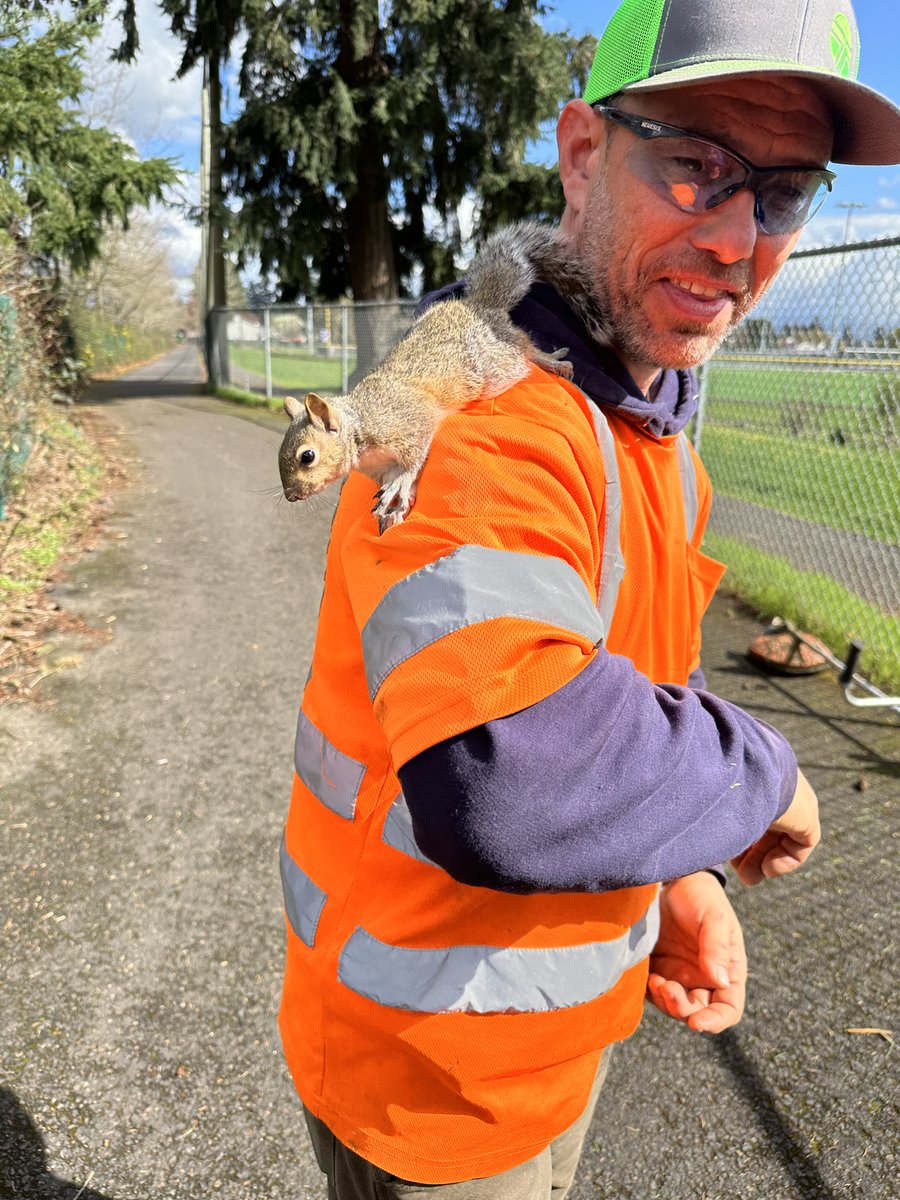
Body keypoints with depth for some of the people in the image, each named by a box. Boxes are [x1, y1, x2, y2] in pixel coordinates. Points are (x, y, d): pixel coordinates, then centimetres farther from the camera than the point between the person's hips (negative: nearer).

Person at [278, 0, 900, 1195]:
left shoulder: (650, 424, 1)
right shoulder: (485, 408, -31)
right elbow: (503, 777, -46)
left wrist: (677, 873, -2)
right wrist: (763, 771, -27)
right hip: (429, 1067, -8)